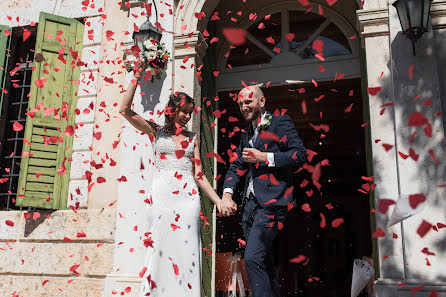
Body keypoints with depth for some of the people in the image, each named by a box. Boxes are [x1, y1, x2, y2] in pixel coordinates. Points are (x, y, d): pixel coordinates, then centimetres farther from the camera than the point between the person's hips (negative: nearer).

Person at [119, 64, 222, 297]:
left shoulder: (192, 138, 14)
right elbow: (125, 109, 1)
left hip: (188, 197, 2)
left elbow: (198, 174, 12)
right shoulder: (156, 131, 10)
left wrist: (219, 201, 6)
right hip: (161, 196, -1)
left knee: (185, 249, -1)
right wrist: (137, 76, 0)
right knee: (160, 248, -2)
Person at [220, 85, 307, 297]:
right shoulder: (247, 135, 23)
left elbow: (300, 154, -9)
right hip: (250, 204, 8)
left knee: (252, 258, -17)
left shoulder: (280, 123, 2)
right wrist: (227, 195, 3)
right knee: (264, 263, 12)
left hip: (271, 201, -8)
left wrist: (264, 157, -12)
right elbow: (236, 166, 18)